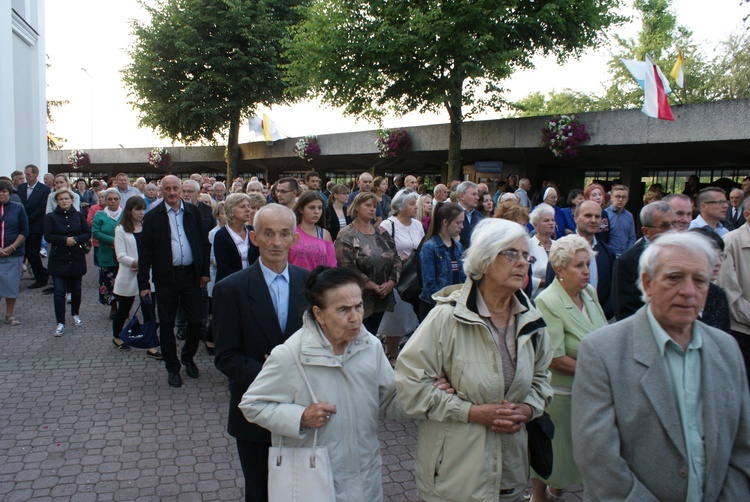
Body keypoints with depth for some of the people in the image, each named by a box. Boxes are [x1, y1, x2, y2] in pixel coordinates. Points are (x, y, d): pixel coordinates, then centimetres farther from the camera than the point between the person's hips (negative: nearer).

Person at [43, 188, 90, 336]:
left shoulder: (79, 216, 4)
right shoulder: (51, 217, -1)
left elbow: (87, 234, 0)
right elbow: (48, 236, -9)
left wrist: (75, 239, -17)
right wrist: (65, 240, -21)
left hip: (77, 259, 2)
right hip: (58, 259, -2)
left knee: (76, 289, 14)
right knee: (59, 292, -7)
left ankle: (76, 314, 36)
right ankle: (60, 323, -2)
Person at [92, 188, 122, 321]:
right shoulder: (100, 215, 4)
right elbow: (95, 233, -5)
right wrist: (113, 240, -16)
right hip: (107, 256, 0)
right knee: (109, 282, 4)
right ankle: (113, 307, 21)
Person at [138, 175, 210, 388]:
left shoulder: (193, 211, 6)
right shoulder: (153, 216, -1)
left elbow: (203, 242, 10)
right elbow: (145, 251, -2)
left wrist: (205, 271, 4)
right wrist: (143, 283, -6)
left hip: (191, 273, 2)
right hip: (166, 276, -2)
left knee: (195, 321, 5)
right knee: (167, 324, 7)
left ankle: (188, 357, 30)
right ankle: (172, 368, 21)